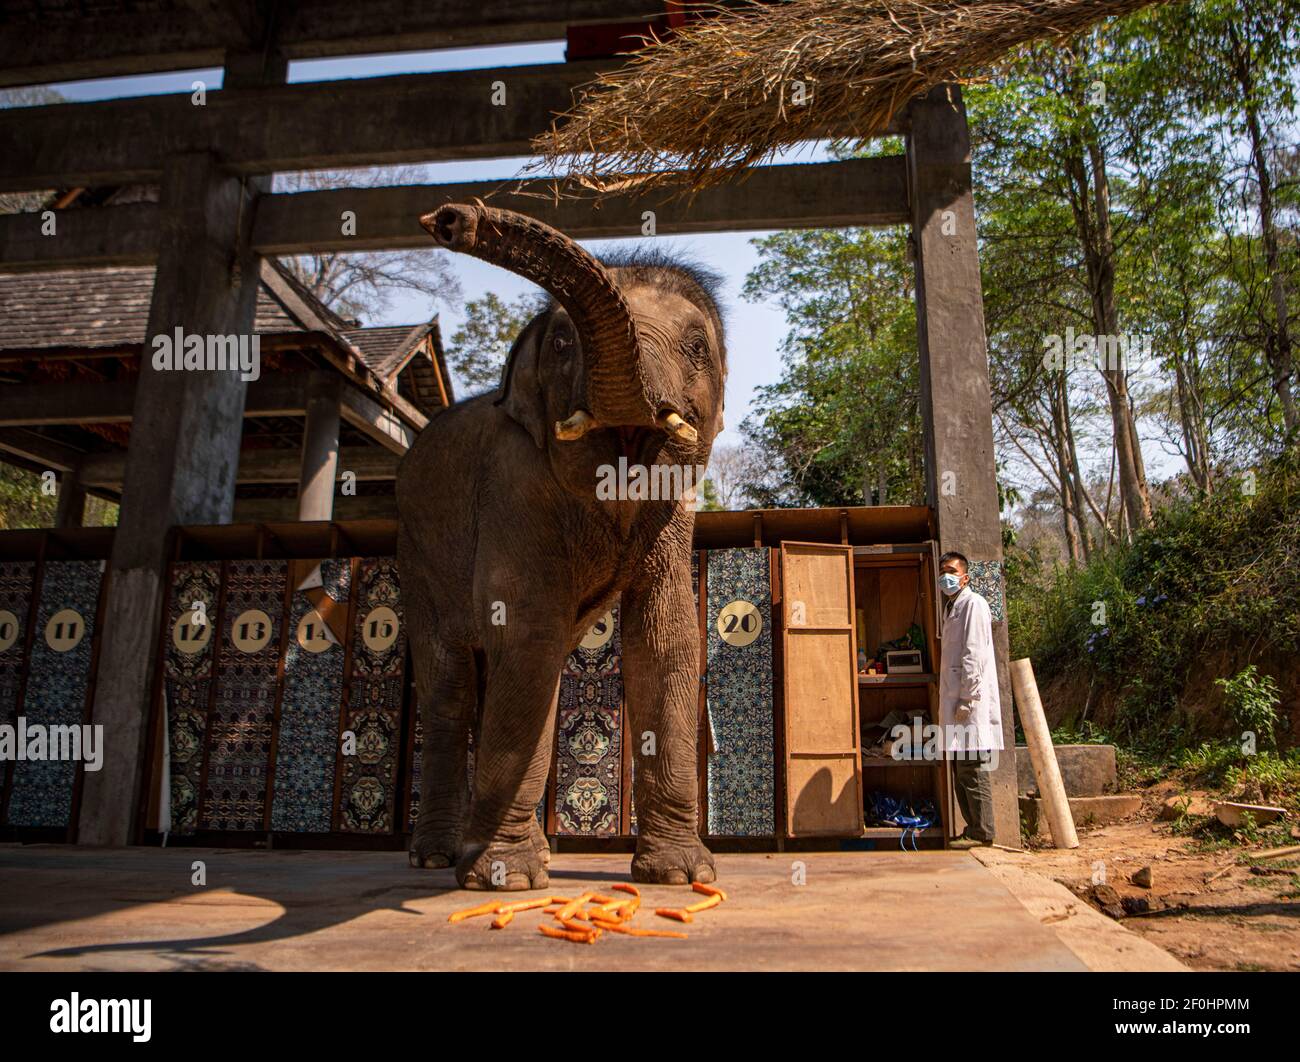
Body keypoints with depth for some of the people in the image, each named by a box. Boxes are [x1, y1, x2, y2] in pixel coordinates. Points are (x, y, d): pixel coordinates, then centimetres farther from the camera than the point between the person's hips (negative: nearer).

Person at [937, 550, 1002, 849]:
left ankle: (981, 832, 1)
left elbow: (974, 655, -16)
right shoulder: (951, 607, 20)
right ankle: (974, 828, 19)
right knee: (961, 770, 12)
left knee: (971, 768, -6)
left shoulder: (973, 604, -8)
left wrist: (967, 699, -19)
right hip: (956, 702, 10)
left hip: (971, 702, -10)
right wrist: (949, 692, 17)